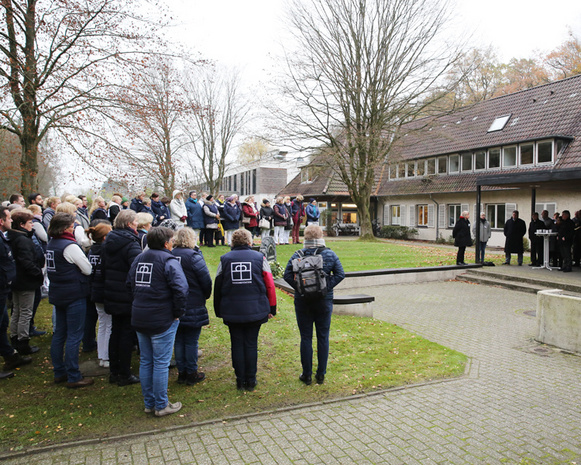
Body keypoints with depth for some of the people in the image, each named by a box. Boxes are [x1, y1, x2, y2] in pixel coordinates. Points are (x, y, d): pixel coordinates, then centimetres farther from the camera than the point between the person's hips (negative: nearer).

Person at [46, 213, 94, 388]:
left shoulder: (51, 244, 8)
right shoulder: (70, 246, -18)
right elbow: (88, 269, -15)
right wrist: (76, 270, 5)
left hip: (58, 294, 9)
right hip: (74, 295, -9)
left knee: (59, 334, 15)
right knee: (74, 336, -2)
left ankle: (59, 373, 25)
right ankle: (73, 377, 3)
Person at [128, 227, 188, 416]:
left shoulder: (138, 259, 9)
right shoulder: (168, 261, -14)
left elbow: (130, 284, 16)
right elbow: (181, 289, -24)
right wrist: (177, 313, -11)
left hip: (139, 320, 7)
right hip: (162, 321, -7)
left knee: (145, 362, 16)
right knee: (161, 364, 3)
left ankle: (149, 403, 28)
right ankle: (161, 406, 14)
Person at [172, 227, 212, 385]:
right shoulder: (193, 256, -15)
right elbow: (206, 280, -12)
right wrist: (206, 295, 7)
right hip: (193, 307, -5)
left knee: (178, 340, 14)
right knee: (191, 341, 5)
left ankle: (181, 372, 23)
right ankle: (191, 374, 15)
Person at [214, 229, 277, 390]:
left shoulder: (224, 259, 2)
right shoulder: (259, 257, 0)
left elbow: (217, 287, 6)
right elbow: (269, 284, -1)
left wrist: (218, 310, 15)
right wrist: (272, 308, 7)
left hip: (231, 312, 1)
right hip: (255, 310, 0)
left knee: (237, 345, 11)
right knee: (251, 344, 9)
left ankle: (240, 380, 19)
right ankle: (250, 381, 17)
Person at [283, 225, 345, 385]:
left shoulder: (298, 255, -7)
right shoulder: (330, 254, -4)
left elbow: (287, 275, -11)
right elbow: (340, 274, -7)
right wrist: (327, 287, -5)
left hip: (303, 301, 0)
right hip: (324, 301, 1)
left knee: (306, 338, 8)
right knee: (323, 337, 12)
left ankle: (307, 375, 16)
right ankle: (321, 375, 19)